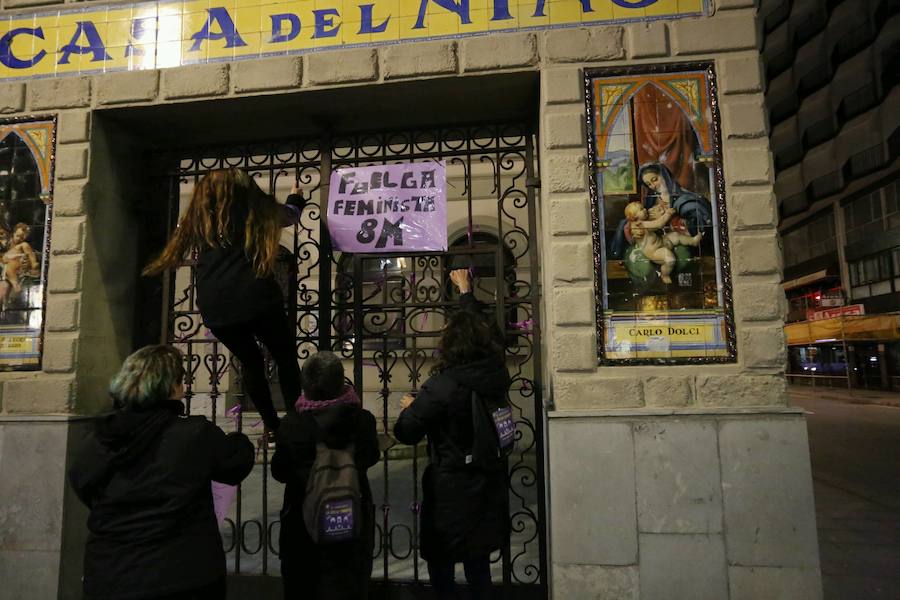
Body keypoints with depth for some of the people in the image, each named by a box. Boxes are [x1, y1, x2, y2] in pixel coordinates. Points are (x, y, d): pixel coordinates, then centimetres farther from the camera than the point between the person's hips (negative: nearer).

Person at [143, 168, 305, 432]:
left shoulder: (199, 217, 19)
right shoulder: (255, 209, 14)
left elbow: (179, 247, 34)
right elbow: (290, 214, 32)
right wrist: (295, 197, 53)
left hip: (214, 307, 3)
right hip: (254, 298, -3)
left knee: (251, 362, 19)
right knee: (286, 359, 10)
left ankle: (272, 427, 19)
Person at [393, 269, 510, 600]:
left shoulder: (441, 386, -23)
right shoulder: (496, 373, -6)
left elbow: (406, 432, -15)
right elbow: (480, 328, 12)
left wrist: (410, 407, 6)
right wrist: (465, 290, 27)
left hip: (450, 489, -6)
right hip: (487, 488, 6)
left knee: (440, 562, 14)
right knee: (478, 561, 22)